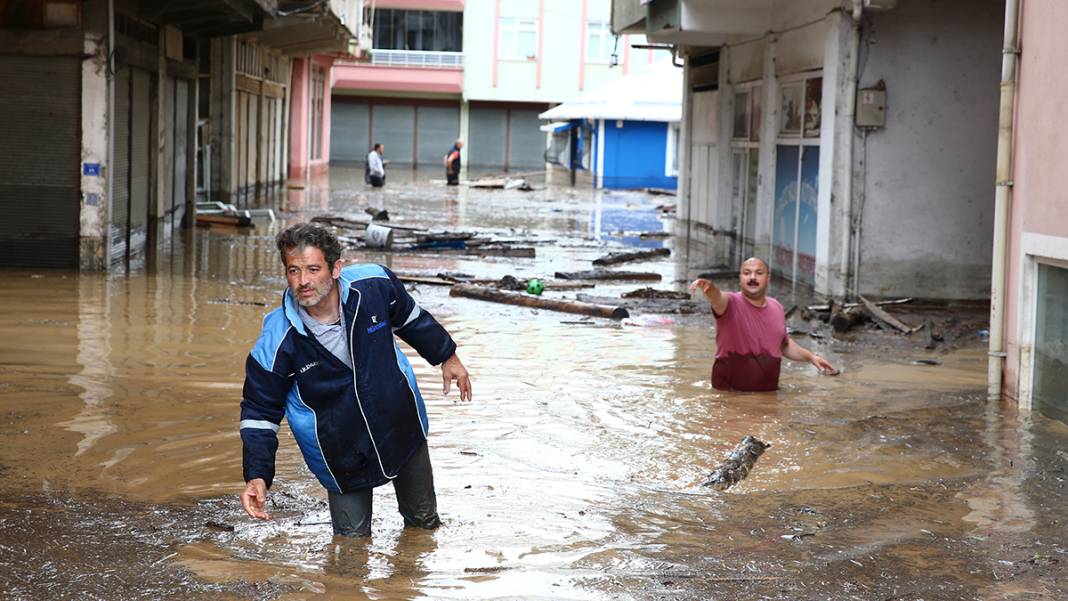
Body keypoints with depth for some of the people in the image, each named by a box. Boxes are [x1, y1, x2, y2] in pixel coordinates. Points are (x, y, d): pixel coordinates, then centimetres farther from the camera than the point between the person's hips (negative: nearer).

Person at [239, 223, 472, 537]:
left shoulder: (375, 284, -21)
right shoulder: (276, 343, -26)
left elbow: (409, 317, 3)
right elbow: (259, 411, -13)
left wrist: (447, 356, 15)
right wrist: (257, 475, -24)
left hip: (401, 424, 3)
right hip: (338, 449, -3)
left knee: (425, 521, 20)